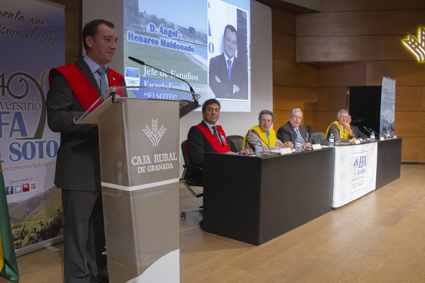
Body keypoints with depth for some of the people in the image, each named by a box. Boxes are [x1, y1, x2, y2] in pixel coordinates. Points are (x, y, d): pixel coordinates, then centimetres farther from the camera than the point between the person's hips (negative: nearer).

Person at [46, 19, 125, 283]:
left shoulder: (117, 79, 14)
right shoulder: (66, 75, -5)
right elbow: (56, 118, -15)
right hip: (81, 168, -6)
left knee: (103, 228, 16)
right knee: (78, 229, 5)